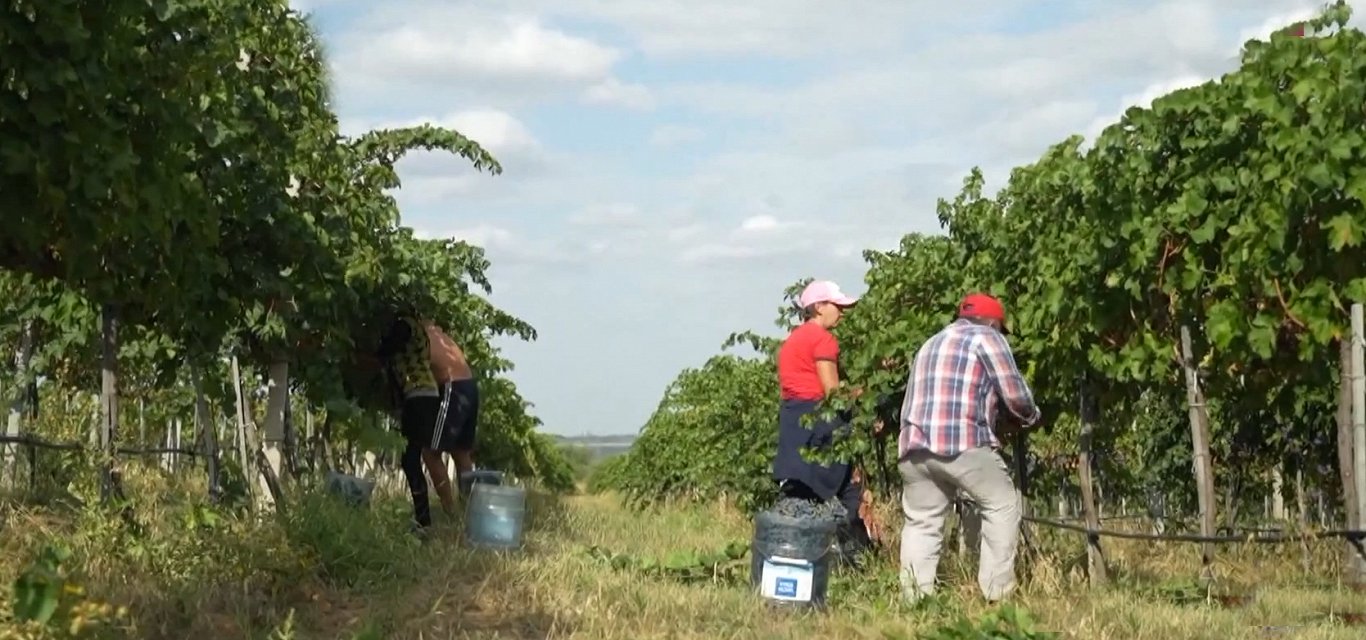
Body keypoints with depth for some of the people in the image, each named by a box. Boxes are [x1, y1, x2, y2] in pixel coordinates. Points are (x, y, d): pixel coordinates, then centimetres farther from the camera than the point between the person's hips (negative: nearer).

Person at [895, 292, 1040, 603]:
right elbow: (1015, 395, 4)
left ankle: (915, 599, 2)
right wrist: (1030, 417, 25)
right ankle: (998, 593, 3)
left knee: (920, 522, 10)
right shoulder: (987, 337, 9)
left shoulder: (931, 343, 31)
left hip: (914, 444, 6)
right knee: (1002, 505, 7)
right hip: (962, 442, -6)